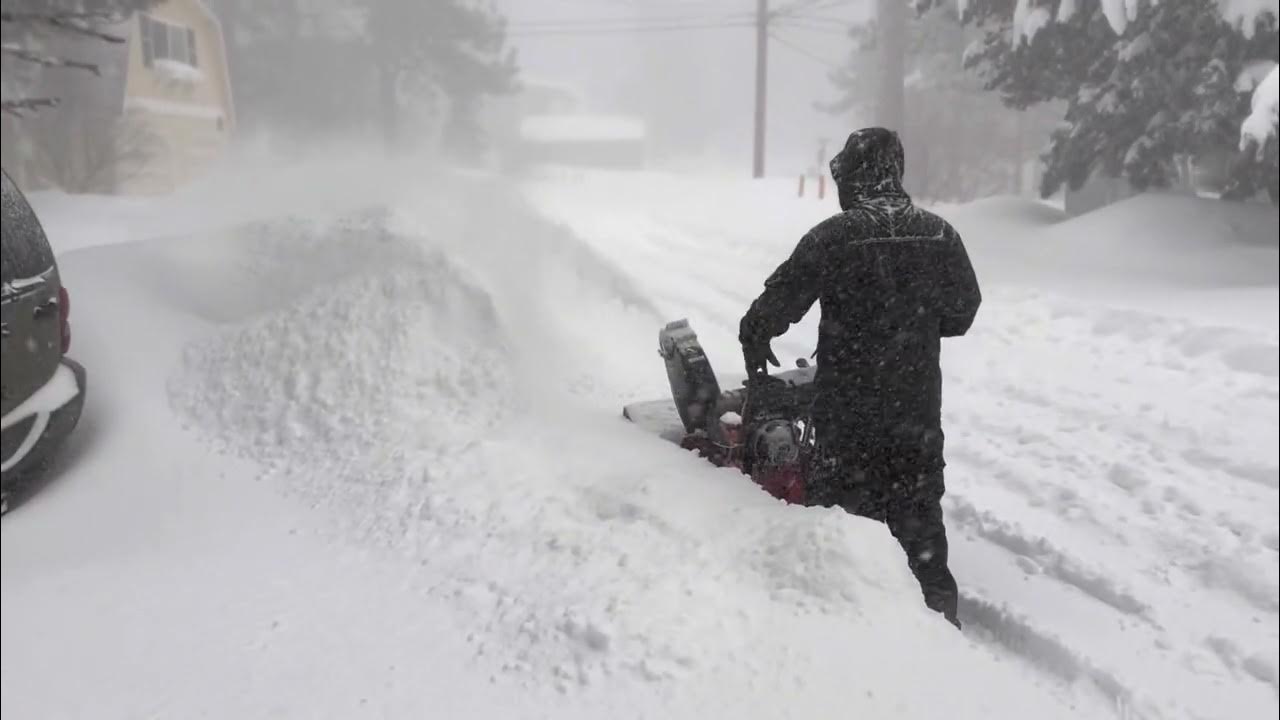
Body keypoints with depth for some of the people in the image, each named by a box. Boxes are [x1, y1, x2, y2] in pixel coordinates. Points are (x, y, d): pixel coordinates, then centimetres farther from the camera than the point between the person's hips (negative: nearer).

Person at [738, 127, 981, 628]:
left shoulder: (832, 237, -15)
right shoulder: (940, 236, -2)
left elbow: (780, 300, -10)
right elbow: (962, 311, 8)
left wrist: (754, 342, 8)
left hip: (848, 403, -4)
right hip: (918, 403, 4)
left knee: (846, 509, 11)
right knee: (919, 510, 18)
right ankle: (938, 607, 27)